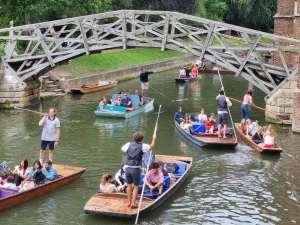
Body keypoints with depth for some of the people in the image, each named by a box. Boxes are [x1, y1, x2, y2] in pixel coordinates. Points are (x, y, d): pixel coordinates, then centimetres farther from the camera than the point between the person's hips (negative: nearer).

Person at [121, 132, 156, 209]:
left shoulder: (129, 144, 3)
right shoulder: (142, 146, -6)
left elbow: (122, 148, 20)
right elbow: (151, 147, 9)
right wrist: (154, 139, 23)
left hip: (127, 168, 4)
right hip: (135, 169, -4)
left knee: (129, 185, 16)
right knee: (136, 186, 9)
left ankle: (129, 202, 24)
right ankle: (133, 203, 6)